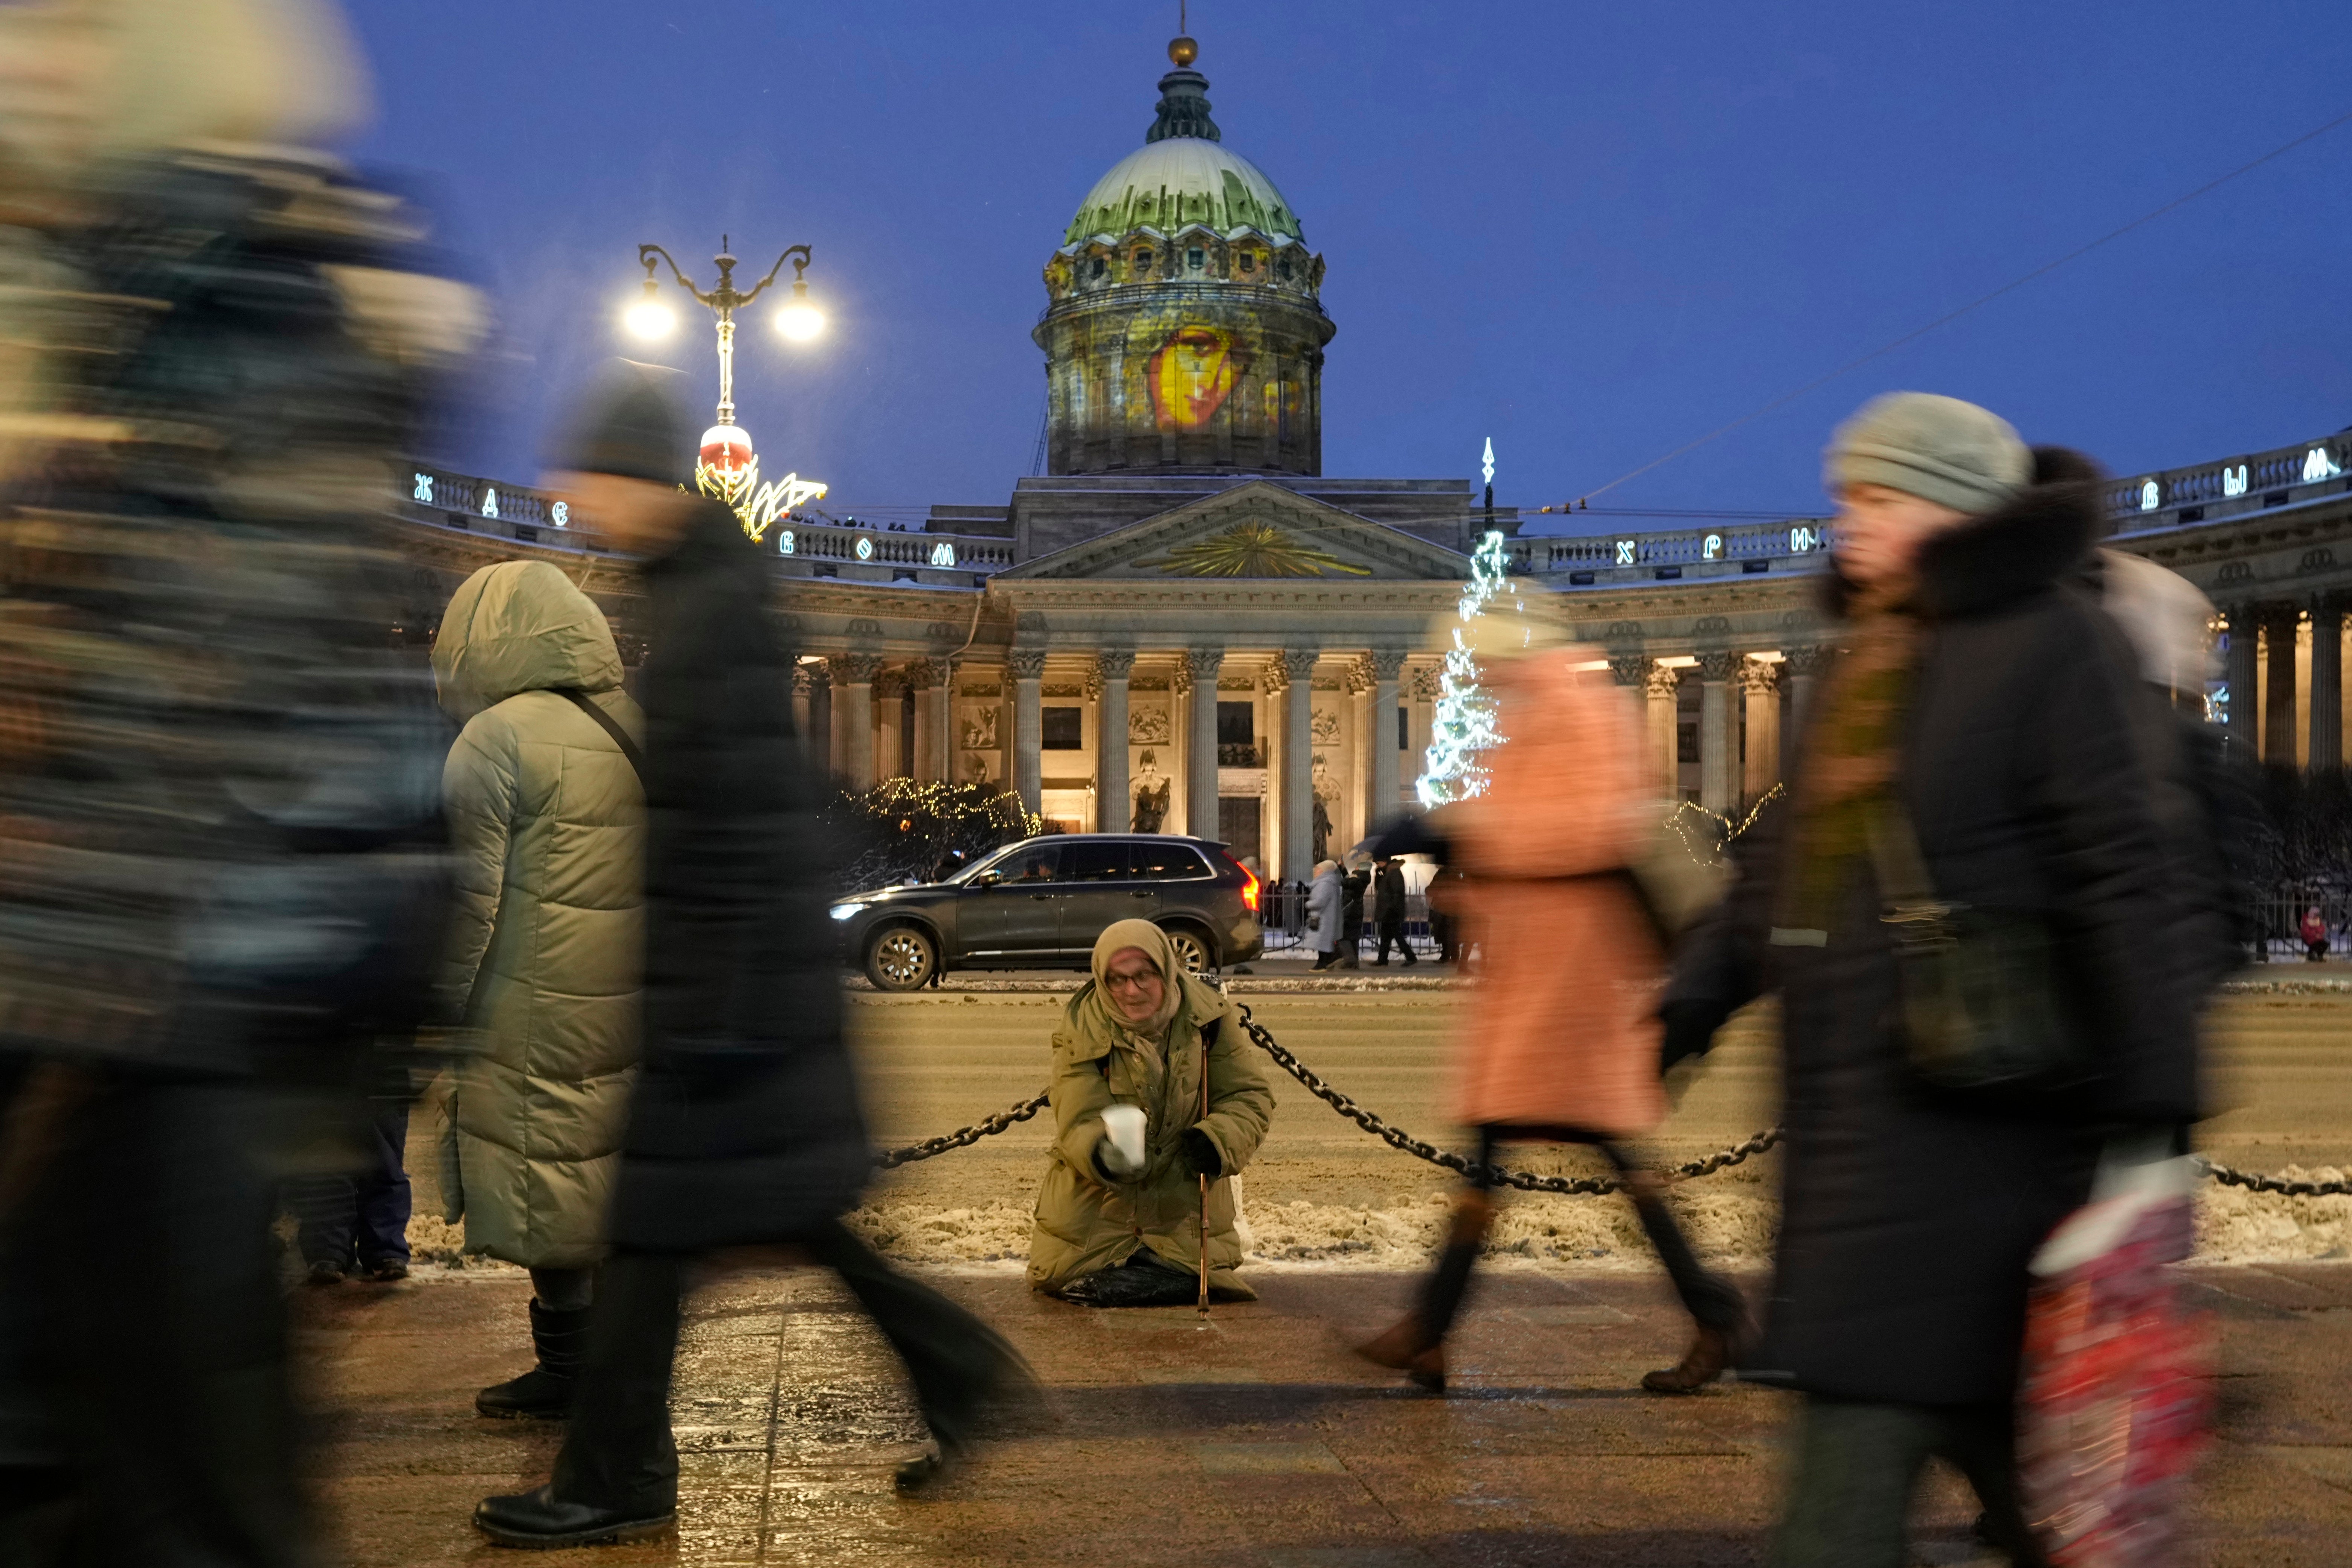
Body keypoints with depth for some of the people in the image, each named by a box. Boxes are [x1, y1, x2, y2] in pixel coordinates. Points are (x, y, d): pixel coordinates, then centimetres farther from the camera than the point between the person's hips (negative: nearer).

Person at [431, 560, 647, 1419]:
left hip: (534, 1013, -7)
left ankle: (566, 1365, 9)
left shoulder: (495, 740, -12)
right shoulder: (633, 731, 10)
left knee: (546, 1186, 3)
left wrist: (444, 1012, -4)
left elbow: (470, 897, -13)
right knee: (611, 1176, 15)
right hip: (628, 1010, 7)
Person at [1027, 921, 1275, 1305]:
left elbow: (1250, 1097, -7)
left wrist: (1216, 1140, -28)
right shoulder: (1084, 1031, -16)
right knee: (1058, 1275, -5)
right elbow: (1080, 1122, -21)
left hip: (1184, 1197, 1)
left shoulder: (1209, 1016, -12)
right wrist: (1103, 1154, -45)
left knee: (1205, 1275, -7)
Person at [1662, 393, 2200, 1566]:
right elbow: (1796, 862, 22)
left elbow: (2126, 883, -15)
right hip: (1856, 1105, 8)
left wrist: (2152, 1118, -18)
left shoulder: (2051, 643, -9)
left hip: (1965, 1107, -8)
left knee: (1861, 1431, -8)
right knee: (1978, 1417, 15)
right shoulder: (1871, 655, 17)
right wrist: (1691, 1004, 16)